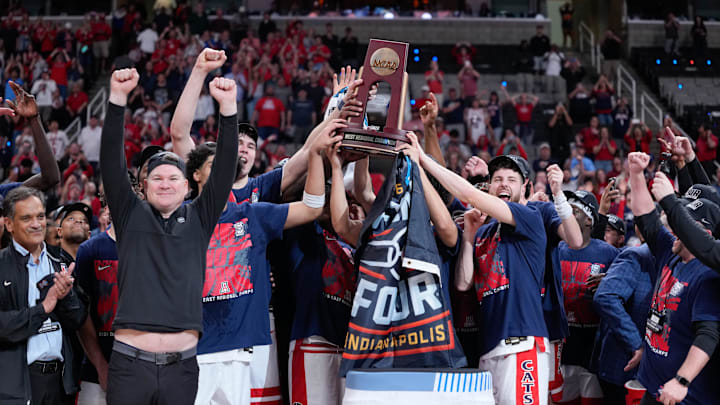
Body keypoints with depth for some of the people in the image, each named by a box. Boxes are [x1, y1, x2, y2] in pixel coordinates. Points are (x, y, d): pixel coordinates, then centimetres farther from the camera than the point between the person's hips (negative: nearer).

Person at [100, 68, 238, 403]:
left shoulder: (199, 218, 10)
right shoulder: (131, 215, 8)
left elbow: (224, 168, 1)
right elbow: (112, 162, -2)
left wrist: (228, 106, -10)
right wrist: (118, 98, -13)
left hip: (182, 364, 1)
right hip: (130, 362, -1)